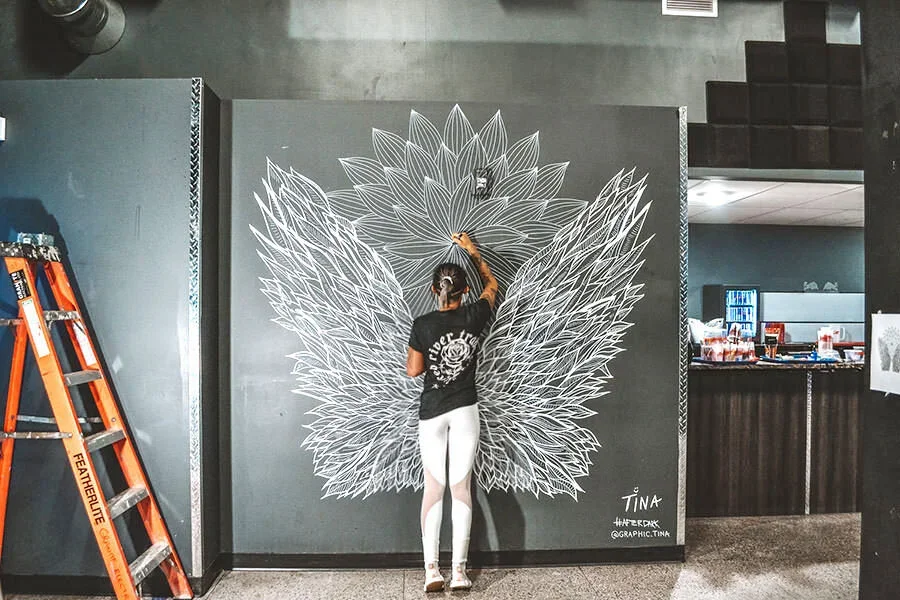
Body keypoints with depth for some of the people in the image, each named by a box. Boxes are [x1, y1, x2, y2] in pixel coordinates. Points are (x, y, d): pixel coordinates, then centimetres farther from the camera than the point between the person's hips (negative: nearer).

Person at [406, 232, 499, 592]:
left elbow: (413, 371, -2)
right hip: (465, 410, 0)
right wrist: (472, 251, 22)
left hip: (431, 412, 0)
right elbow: (491, 284, 15)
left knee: (433, 488, 6)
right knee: (461, 487, 4)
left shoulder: (422, 325, -9)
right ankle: (459, 571, 5)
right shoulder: (474, 316, -6)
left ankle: (432, 571, 5)